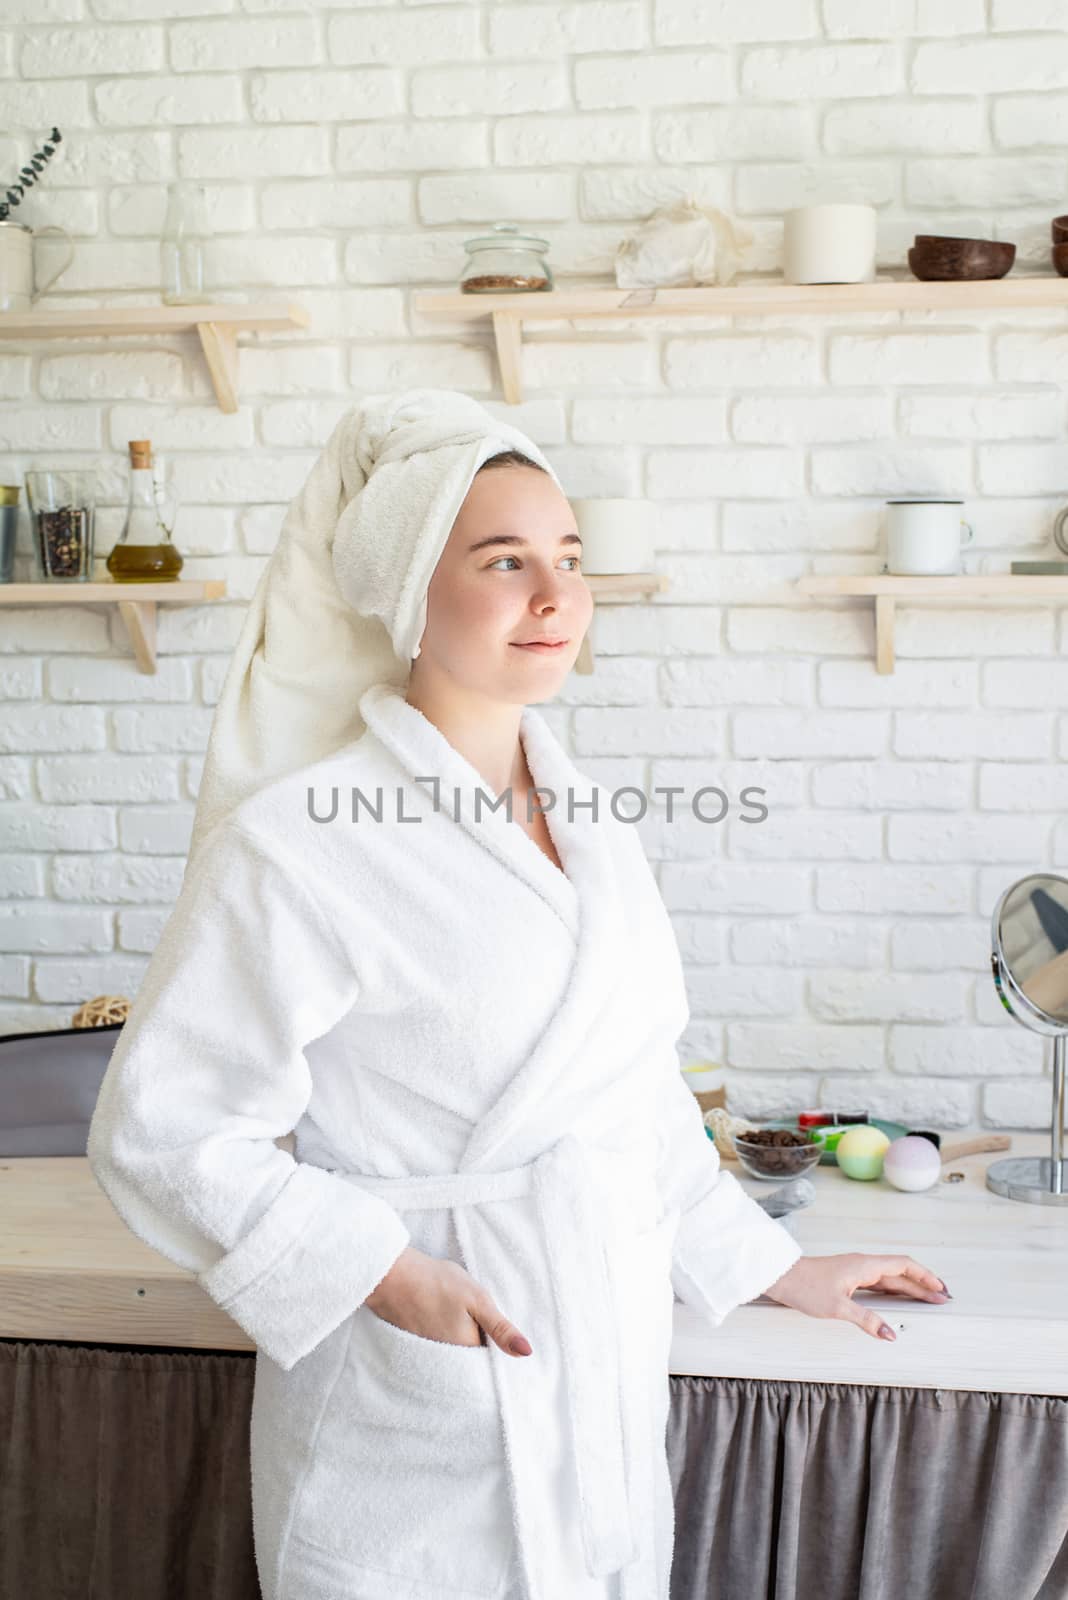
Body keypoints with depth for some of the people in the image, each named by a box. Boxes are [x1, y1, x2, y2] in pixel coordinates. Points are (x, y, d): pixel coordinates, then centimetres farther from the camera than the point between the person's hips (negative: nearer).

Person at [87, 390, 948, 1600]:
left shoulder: (589, 825, 5)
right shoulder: (300, 843, -17)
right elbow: (160, 1132, -14)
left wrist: (771, 1266, 17)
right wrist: (388, 1273, -20)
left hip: (611, 1386, 6)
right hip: (423, 1422, -6)